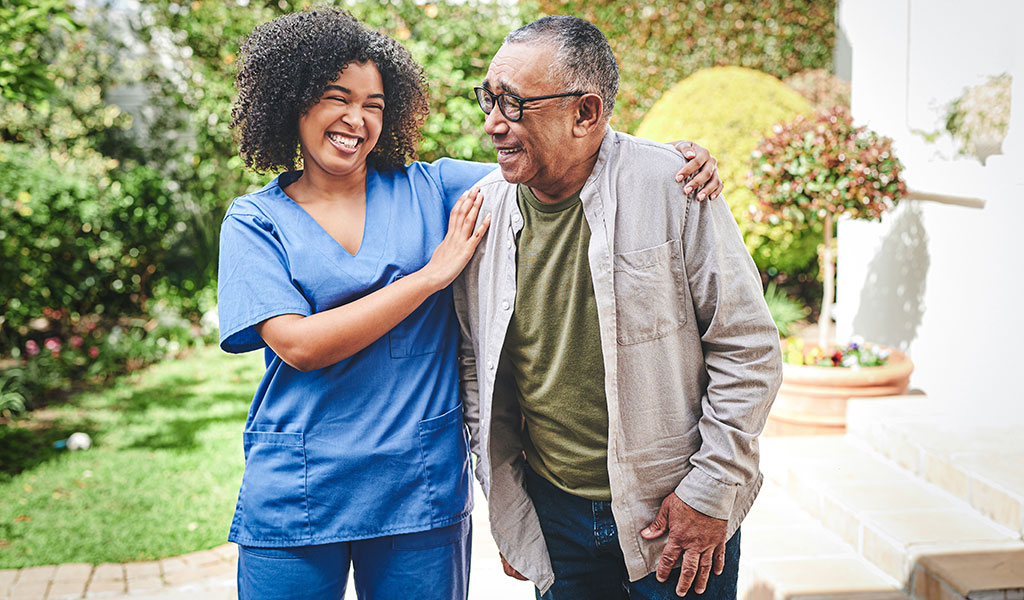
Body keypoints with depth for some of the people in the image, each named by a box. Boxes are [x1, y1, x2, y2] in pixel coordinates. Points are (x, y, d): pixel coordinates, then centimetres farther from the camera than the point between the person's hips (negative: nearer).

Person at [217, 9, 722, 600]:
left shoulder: (429, 189, 5)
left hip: (422, 488, 1)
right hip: (294, 497, -1)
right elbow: (300, 346, -13)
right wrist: (433, 274, -12)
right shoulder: (255, 219, 1)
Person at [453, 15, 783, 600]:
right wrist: (506, 505, 9)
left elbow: (750, 351, -10)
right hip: (553, 518, 4)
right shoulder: (484, 209, -3)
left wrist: (709, 492, -10)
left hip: (681, 515, -3)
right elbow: (477, 366, 8)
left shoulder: (672, 188, -15)